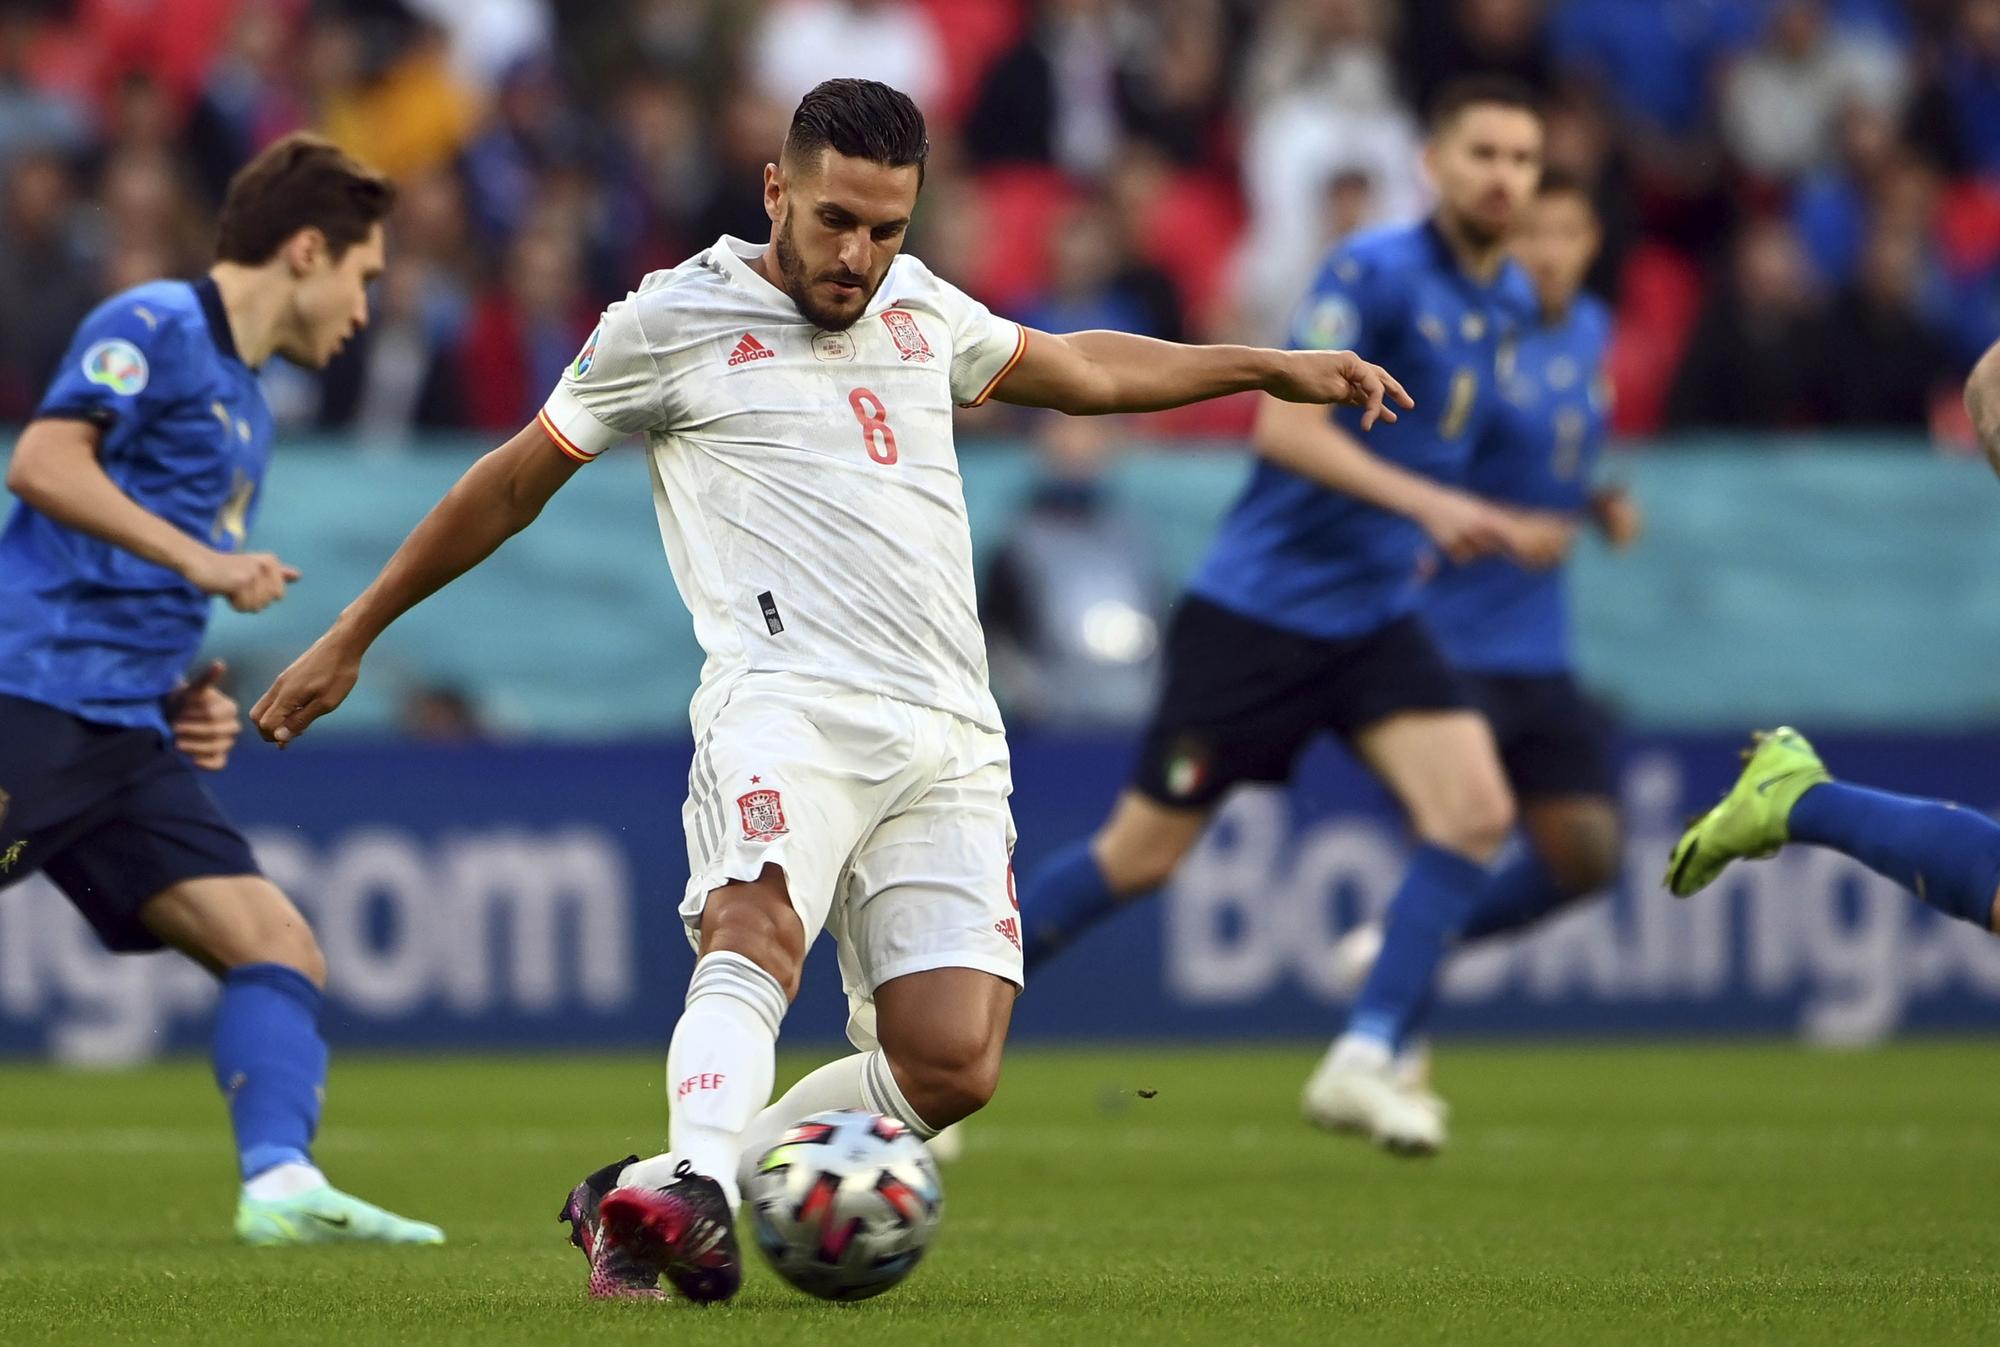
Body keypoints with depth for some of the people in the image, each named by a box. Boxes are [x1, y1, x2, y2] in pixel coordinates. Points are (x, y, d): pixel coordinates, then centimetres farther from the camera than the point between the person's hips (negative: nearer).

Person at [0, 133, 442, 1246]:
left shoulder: (249, 409, 24)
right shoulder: (154, 329, -2)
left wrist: (190, 702, 14)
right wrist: (201, 560, -17)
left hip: (126, 738, 9)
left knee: (280, 950, -5)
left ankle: (281, 1182, -17)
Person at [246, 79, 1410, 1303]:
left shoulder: (917, 306, 20)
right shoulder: (672, 323, 6)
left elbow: (1073, 368, 40)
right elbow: (515, 482, 16)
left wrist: (1271, 367, 39)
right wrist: (351, 640, 20)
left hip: (949, 736, 5)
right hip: (788, 701, -5)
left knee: (952, 1066, -12)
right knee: (759, 935, -36)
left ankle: (641, 1206, -4)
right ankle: (690, 1191, -56)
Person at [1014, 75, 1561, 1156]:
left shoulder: (1509, 301, 8)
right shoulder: (1375, 273, -16)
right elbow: (1284, 424, -25)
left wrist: (1489, 527, 17)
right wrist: (1427, 503, -31)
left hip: (1373, 620, 7)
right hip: (1259, 611, -7)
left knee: (1476, 812, -15)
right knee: (1140, 856, 0)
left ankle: (1363, 1063, -10)